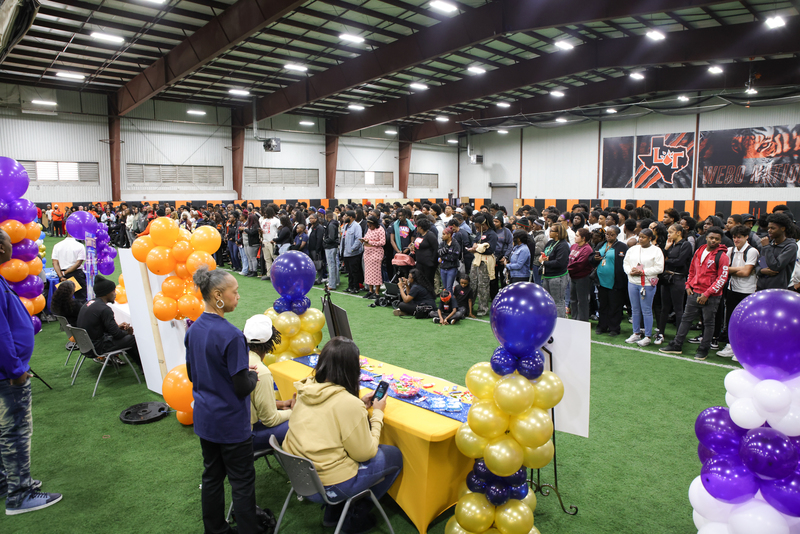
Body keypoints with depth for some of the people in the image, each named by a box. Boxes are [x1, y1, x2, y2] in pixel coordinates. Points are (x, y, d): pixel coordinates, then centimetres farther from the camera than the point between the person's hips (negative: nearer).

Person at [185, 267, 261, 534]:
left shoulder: (193, 330, -2)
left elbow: (191, 374, 11)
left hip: (204, 418, 8)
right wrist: (253, 374, -2)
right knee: (242, 481, 8)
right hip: (231, 423, -8)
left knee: (212, 475, 21)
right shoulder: (232, 336, -26)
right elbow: (243, 387, -24)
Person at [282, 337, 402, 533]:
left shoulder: (305, 390, -5)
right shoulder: (349, 403, -25)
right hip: (327, 487, -7)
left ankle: (333, 513, 27)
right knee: (394, 455, 10)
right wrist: (377, 413, -3)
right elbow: (364, 454, -13)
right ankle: (356, 518, 19)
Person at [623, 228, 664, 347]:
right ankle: (636, 334, 23)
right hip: (632, 282, 5)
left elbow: (659, 268, -10)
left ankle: (648, 337, 9)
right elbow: (625, 263, 12)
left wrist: (643, 272, -16)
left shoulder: (656, 251, -4)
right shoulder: (633, 249, 11)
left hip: (647, 284, -5)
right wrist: (630, 271, -8)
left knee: (646, 310, -1)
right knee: (635, 309, 12)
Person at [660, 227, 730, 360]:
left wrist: (707, 294, -15)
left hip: (711, 296, -5)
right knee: (686, 319, 10)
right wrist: (688, 285, 8)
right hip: (694, 293, 6)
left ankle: (703, 350, 16)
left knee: (708, 323, 5)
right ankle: (676, 346, 17)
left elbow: (722, 278, -12)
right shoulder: (699, 251, 8)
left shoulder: (722, 256, -9)